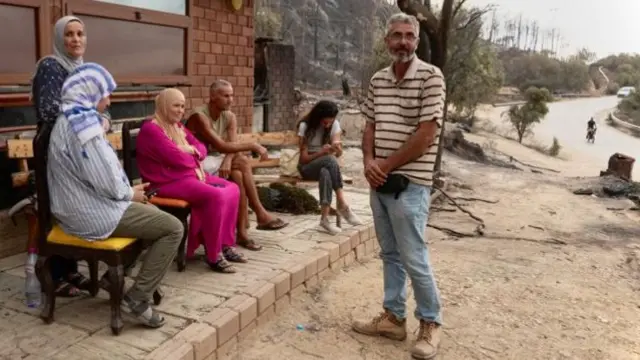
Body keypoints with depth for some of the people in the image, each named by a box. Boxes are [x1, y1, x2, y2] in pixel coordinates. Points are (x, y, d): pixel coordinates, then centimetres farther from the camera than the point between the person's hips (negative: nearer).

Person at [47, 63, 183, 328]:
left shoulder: (67, 121, 13)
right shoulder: (83, 123, -21)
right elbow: (106, 182, -25)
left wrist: (129, 190, 10)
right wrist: (130, 194, -5)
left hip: (80, 206, 11)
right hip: (92, 214, -11)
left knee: (153, 214, 25)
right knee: (173, 228, -9)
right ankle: (137, 299, -5)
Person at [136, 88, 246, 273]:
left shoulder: (177, 126, 17)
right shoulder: (151, 130, -13)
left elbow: (202, 148, 15)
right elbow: (175, 157, -22)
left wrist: (192, 150, -10)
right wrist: (194, 159, -2)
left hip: (190, 174, 10)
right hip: (168, 182, -10)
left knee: (232, 189, -1)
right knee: (216, 196, -29)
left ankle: (226, 244, 2)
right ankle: (213, 255, -19)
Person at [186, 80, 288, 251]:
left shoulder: (229, 117, 4)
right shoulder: (199, 116, -19)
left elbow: (232, 146, -9)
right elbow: (221, 146, -26)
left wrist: (227, 162, -31)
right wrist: (253, 146, -23)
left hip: (216, 161, 7)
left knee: (238, 175, -25)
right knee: (243, 162, -25)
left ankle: (242, 231, -22)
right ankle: (261, 214, -16)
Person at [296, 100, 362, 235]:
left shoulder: (335, 124, -1)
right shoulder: (305, 126, -11)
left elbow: (338, 153, -6)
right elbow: (304, 158, -12)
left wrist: (337, 148, -30)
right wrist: (321, 152, -28)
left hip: (326, 166, 3)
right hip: (307, 167, -3)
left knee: (325, 173, -37)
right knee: (330, 160, -36)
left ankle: (325, 218, -36)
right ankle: (343, 205, -32)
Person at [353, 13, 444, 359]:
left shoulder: (430, 76, -9)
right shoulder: (377, 80, 10)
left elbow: (426, 135, -15)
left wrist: (386, 166, -12)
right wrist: (369, 162, -5)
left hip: (409, 184, -6)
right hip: (379, 183, 6)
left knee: (413, 259, 0)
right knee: (390, 253, 14)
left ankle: (430, 323, 19)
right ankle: (393, 317, 27)